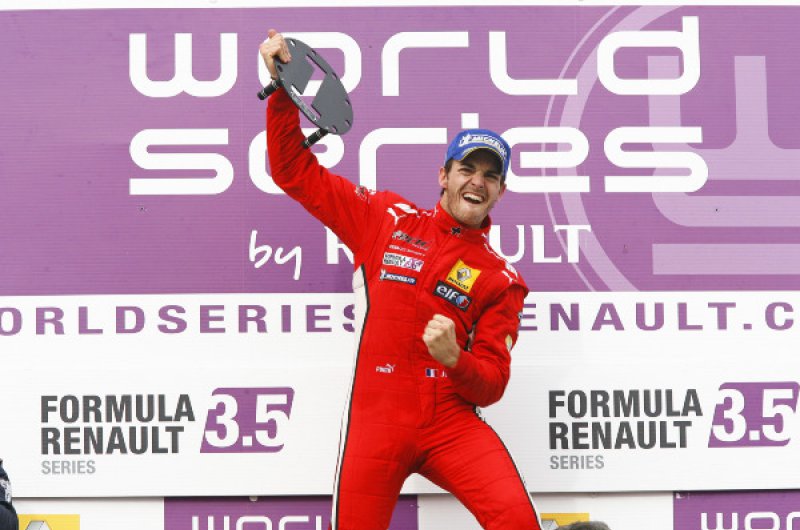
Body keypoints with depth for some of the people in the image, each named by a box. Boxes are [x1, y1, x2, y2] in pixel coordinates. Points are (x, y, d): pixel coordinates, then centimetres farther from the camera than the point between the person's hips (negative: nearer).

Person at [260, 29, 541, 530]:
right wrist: (284, 89, 4)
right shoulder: (387, 218, 9)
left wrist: (455, 359, -17)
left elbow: (491, 385, 5)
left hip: (451, 422, 0)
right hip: (376, 419, 0)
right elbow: (297, 173, 13)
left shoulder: (501, 278, 8)